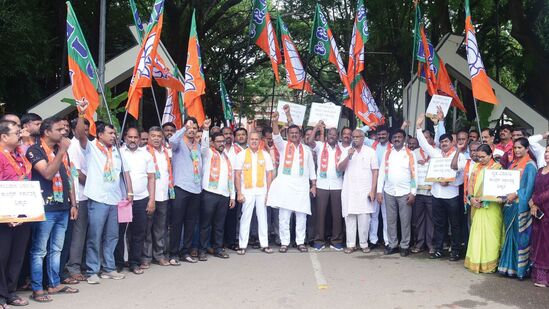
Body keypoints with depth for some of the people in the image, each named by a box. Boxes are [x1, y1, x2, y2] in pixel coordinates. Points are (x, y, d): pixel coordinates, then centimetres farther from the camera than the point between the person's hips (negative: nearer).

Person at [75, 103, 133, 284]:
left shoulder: (117, 151, 16)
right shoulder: (91, 148, 0)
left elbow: (125, 172, 18)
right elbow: (80, 134, -18)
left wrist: (129, 192, 10)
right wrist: (81, 115, -32)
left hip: (115, 199, 6)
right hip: (98, 199, -6)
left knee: (112, 236, 11)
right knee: (95, 237, -1)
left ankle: (109, 268, 22)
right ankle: (92, 271, 8)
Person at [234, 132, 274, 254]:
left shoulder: (265, 155, 7)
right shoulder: (242, 155, 2)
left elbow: (269, 174, 8)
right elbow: (237, 175, 0)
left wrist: (268, 192, 0)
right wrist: (239, 193, -6)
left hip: (262, 190, 2)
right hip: (247, 191, -2)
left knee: (262, 217, 6)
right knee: (245, 217, 0)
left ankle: (264, 244, 13)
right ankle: (242, 245, 6)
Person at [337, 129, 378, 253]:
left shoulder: (370, 151, 4)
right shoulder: (346, 151, 9)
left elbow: (375, 172, 2)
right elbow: (340, 168, 0)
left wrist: (373, 190, -4)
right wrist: (348, 156, -14)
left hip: (365, 191, -1)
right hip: (349, 191, 2)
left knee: (364, 218, -2)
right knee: (349, 217, 1)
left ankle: (364, 244, 9)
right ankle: (351, 244, 7)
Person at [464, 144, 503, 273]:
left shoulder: (497, 167, -3)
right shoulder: (476, 167, 14)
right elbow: (471, 184, 12)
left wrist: (483, 198, -17)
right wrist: (471, 198, -6)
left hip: (491, 206, -5)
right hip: (477, 206, 5)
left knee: (490, 234, -3)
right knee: (476, 233, 6)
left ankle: (489, 263, 4)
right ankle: (475, 261, 13)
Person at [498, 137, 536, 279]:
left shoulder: (530, 165, -6)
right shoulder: (512, 164, 15)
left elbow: (529, 186, -14)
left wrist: (516, 194, -22)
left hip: (520, 205, -7)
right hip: (509, 203, 7)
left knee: (520, 235, -3)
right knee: (509, 234, 9)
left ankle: (520, 267, 5)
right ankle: (509, 266, 17)